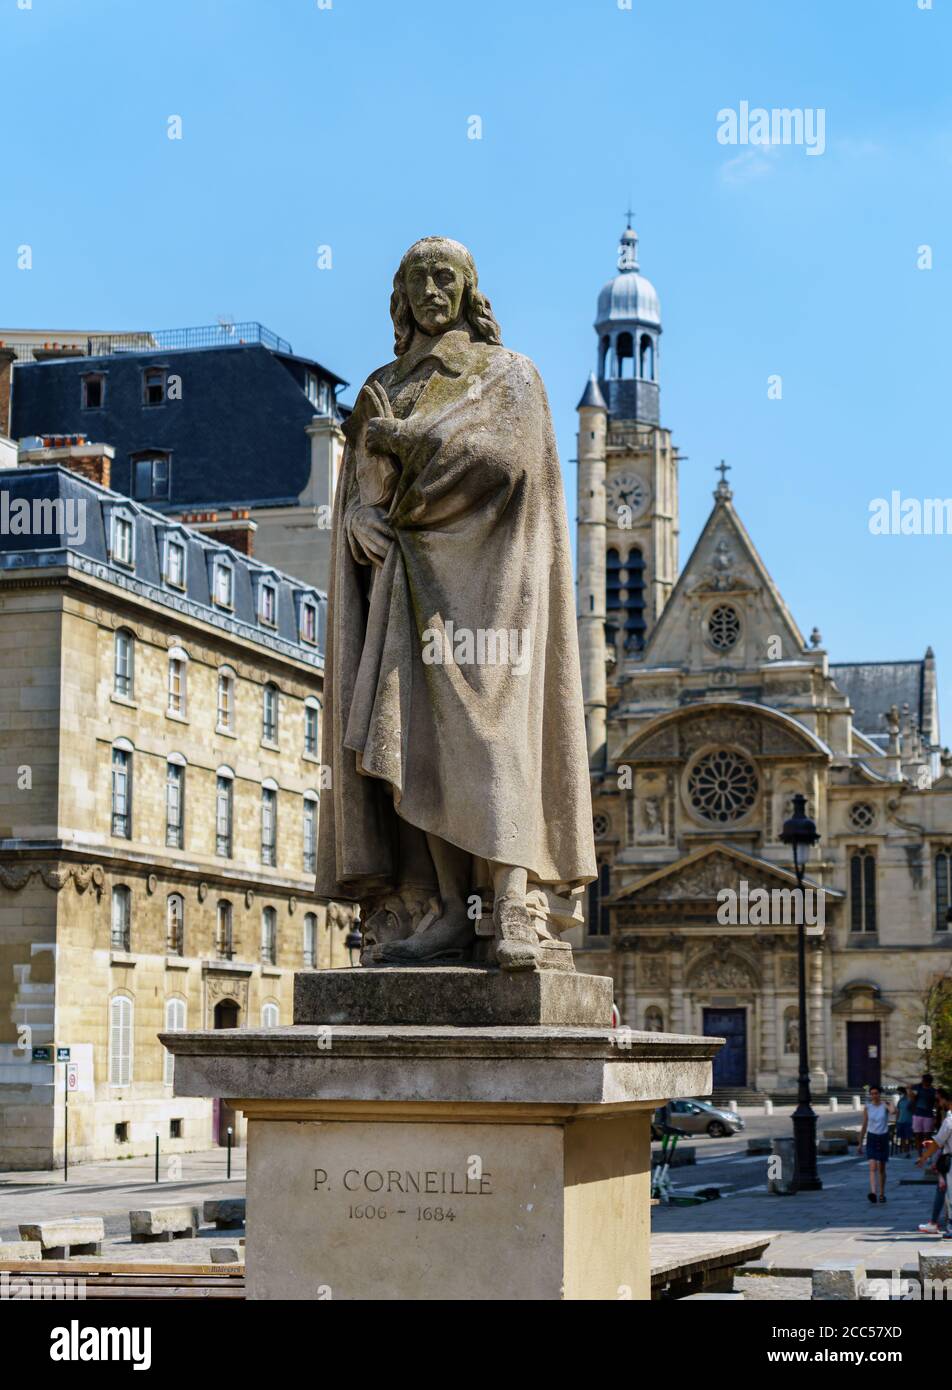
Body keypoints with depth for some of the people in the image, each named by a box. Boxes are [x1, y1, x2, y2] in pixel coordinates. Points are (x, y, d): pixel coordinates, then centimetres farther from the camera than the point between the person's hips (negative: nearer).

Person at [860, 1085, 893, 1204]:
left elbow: (893, 1111, -30)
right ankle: (873, 1192, -27)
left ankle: (882, 1194, 21)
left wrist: (884, 1102, -20)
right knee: (873, 1167, -15)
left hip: (883, 1137, 0)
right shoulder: (867, 1107, 2)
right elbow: (864, 1126, 8)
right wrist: (860, 1142, 9)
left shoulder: (885, 1105, -4)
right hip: (871, 1137, 0)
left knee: (881, 1168, 9)